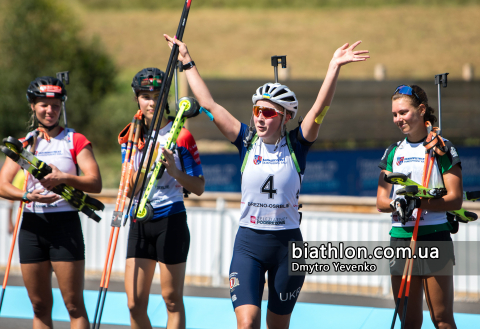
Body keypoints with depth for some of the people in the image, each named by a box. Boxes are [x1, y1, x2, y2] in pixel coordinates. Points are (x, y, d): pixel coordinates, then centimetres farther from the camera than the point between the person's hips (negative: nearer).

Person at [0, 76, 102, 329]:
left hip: (65, 223, -3)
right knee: (40, 306, 5)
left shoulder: (75, 141, 4)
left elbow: (95, 183, -7)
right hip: (31, 225, 3)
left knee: (74, 305, -7)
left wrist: (64, 178, -24)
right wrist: (29, 195, -17)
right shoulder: (23, 144, 13)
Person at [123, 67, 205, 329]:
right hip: (139, 222, 4)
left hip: (171, 221, -4)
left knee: (172, 299, -1)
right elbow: (129, 189, 3)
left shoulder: (180, 136, -2)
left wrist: (175, 171, -20)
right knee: (135, 302, 0)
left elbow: (199, 187, -3)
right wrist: (146, 166, -15)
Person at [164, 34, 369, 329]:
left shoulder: (296, 145, -2)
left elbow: (320, 108, -15)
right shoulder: (247, 141, 2)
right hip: (248, 241, 0)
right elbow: (209, 104, 2)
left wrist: (335, 67, -26)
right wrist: (188, 64, 3)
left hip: (287, 242, 0)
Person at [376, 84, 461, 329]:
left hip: (434, 237, -5)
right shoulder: (393, 152, 13)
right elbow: (381, 201, 8)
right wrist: (397, 204, -15)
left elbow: (455, 199, -8)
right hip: (400, 237, 5)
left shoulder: (441, 148, -1)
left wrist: (420, 203, -23)